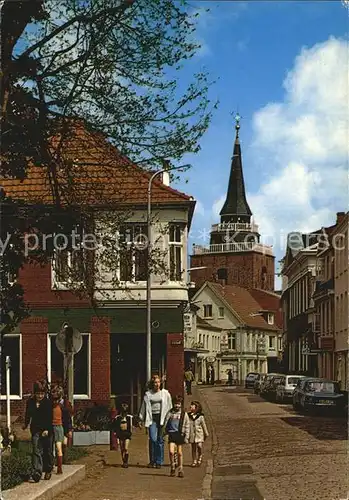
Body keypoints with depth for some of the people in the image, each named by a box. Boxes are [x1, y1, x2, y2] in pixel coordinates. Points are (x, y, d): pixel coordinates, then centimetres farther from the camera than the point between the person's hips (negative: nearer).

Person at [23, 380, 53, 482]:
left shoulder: (48, 402, -8)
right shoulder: (30, 402, 2)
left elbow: (50, 418, -12)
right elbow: (28, 414, 19)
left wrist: (47, 430, -22)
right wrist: (26, 424, 33)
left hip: (47, 430, -2)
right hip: (36, 430, 2)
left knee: (47, 451, 9)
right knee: (36, 451, -9)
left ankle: (48, 470, 28)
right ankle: (37, 472, -17)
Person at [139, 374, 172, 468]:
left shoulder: (165, 393, 7)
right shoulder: (148, 394, 8)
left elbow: (169, 406, 9)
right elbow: (144, 407, 14)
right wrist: (141, 419, 13)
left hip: (162, 418, 0)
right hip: (152, 418, 0)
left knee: (160, 440, 0)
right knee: (153, 439, -9)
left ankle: (159, 462, 7)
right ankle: (152, 461, 2)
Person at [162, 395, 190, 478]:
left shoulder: (184, 414, 4)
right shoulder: (170, 413, 6)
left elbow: (187, 426, 6)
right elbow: (165, 423, 13)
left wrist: (186, 437, 1)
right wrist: (164, 433, 10)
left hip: (180, 434, 0)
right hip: (171, 434, 0)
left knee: (179, 453, 4)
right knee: (171, 452, -11)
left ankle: (180, 470, 15)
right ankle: (172, 468, 8)